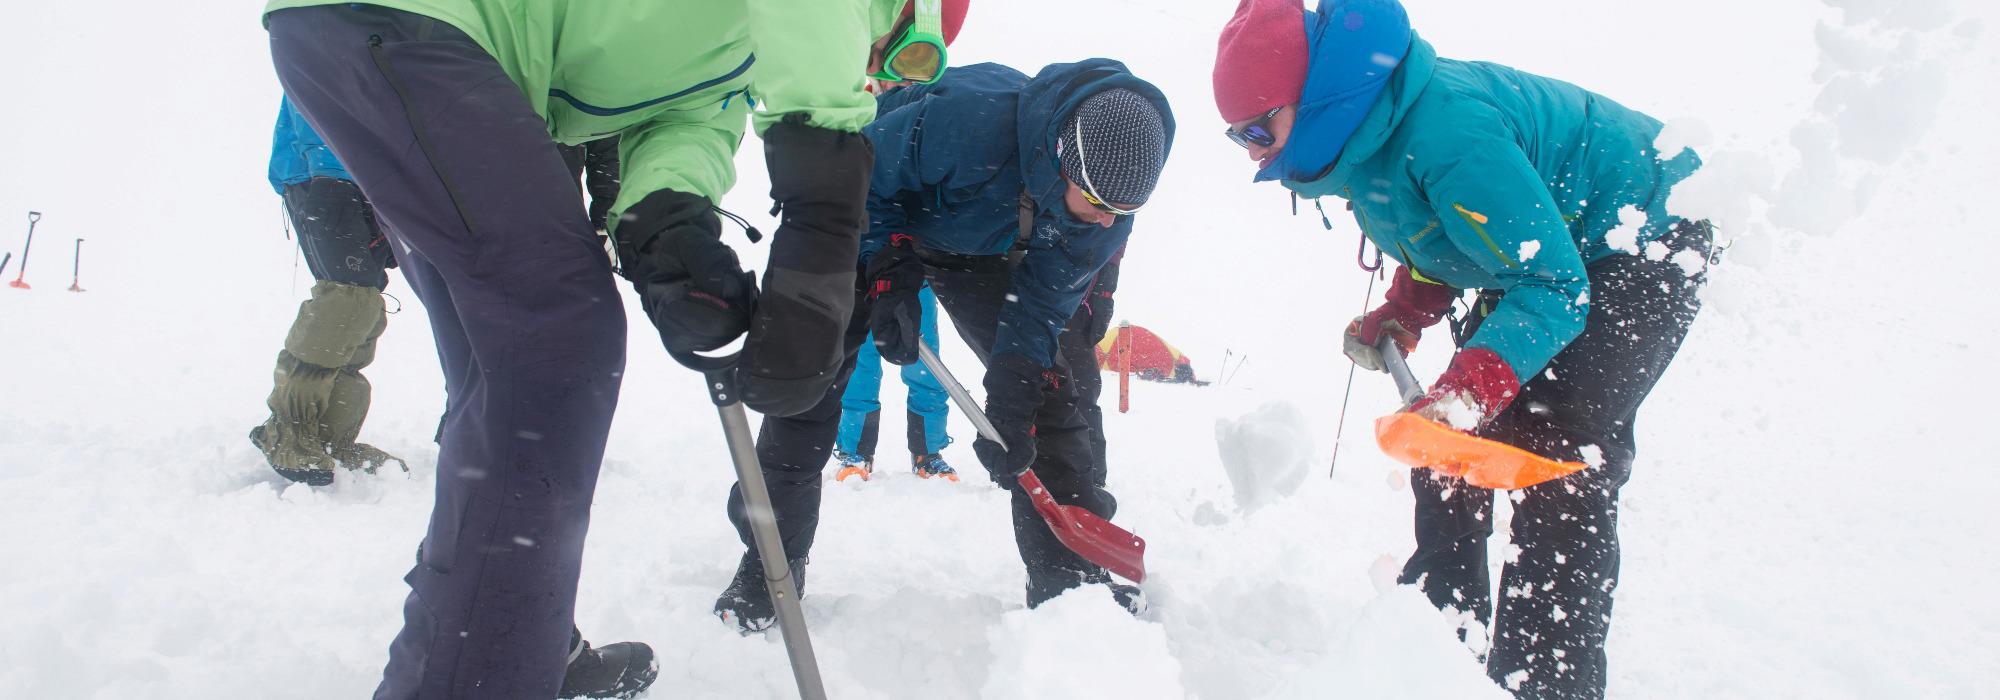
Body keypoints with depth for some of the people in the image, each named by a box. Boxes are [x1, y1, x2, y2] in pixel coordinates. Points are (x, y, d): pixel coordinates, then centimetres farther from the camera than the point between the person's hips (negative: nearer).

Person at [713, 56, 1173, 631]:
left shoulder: (1109, 201, -26)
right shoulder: (970, 117, -44)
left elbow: (1040, 303, -18)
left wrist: (1010, 407, -26)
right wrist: (889, 276, -31)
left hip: (979, 251, 4)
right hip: (873, 216, -4)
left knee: (1046, 386, -7)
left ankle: (1071, 572, 3)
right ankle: (769, 563, 3)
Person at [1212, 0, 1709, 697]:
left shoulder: (1445, 130, -37)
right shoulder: (1364, 132, -6)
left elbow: (1553, 286, -35)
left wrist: (1473, 383, -46)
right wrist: (1399, 315, -3)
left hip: (1645, 245, -10)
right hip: (1548, 247, 10)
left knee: (1560, 458, -21)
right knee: (1444, 434, 10)